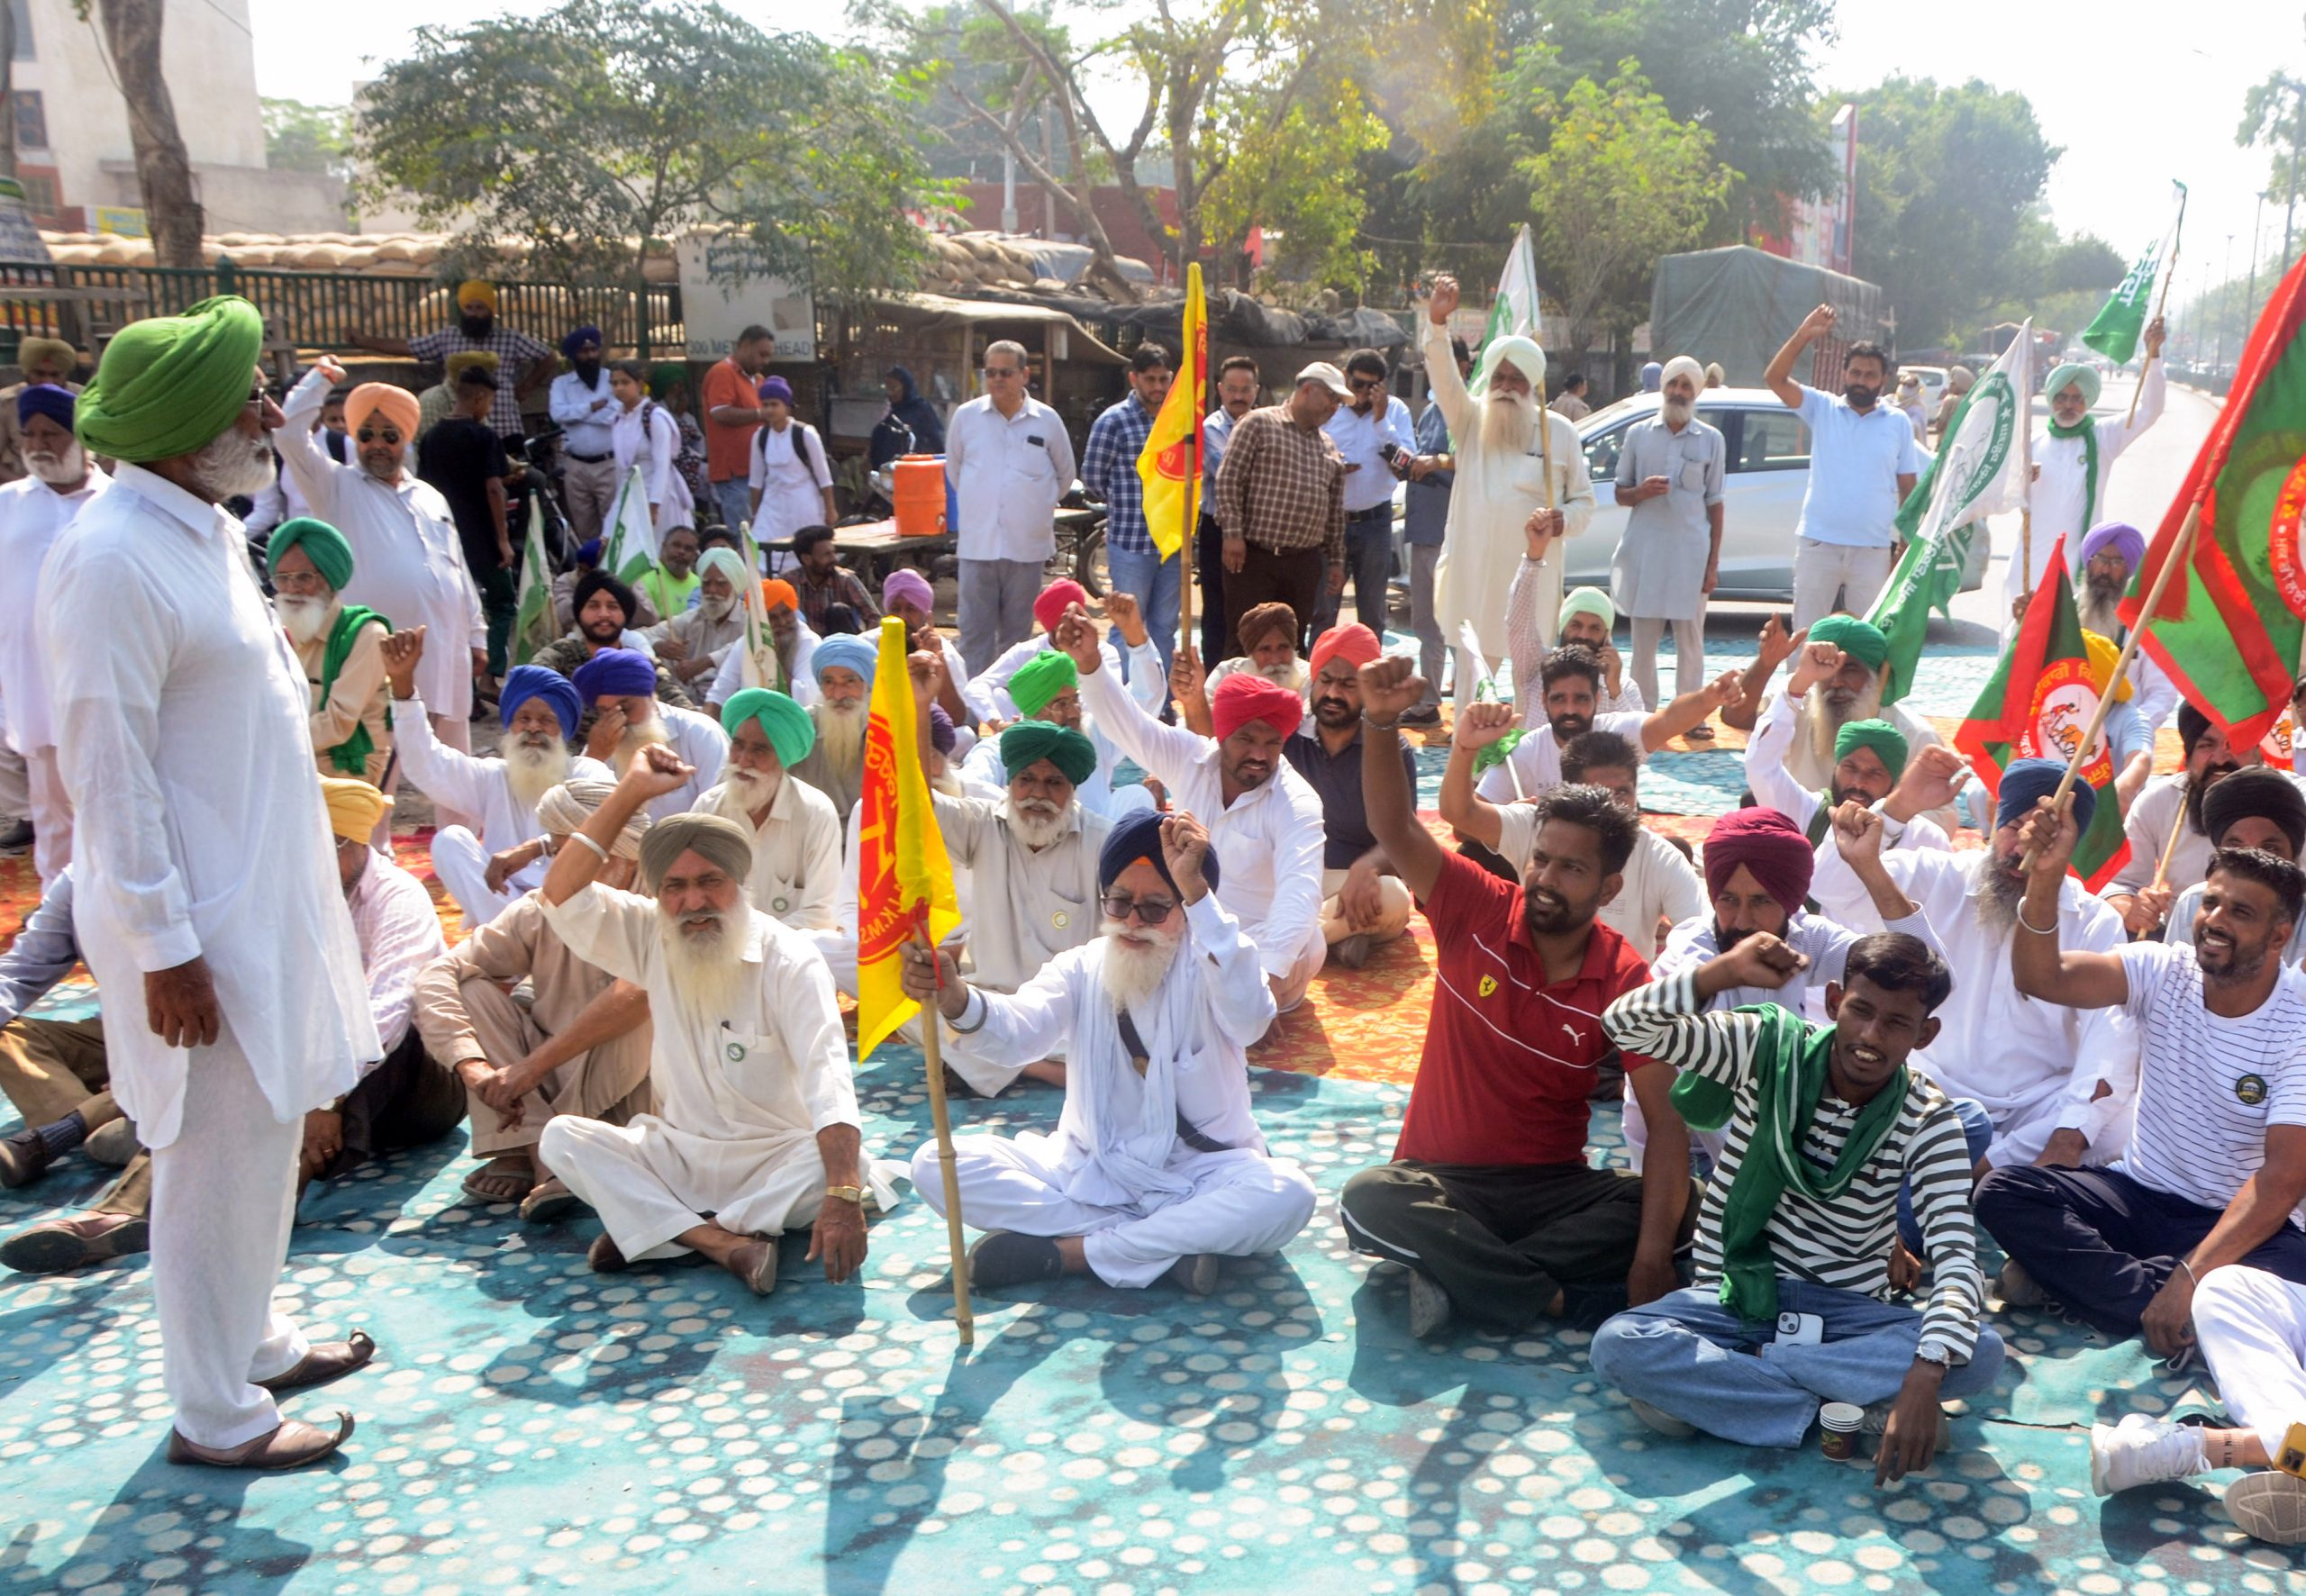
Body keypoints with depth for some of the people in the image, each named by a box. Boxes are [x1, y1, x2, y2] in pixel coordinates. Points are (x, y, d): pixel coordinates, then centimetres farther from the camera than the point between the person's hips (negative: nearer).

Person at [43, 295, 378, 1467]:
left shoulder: (205, 528, 9)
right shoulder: (113, 560, -21)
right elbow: (109, 777, -20)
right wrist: (165, 949, -19)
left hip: (262, 897, 9)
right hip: (200, 923, -9)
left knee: (267, 1139, 20)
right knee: (221, 1164, 3)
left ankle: (256, 1344, 38)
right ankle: (215, 1416, 20)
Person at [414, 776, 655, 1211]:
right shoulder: (540, 911, -5)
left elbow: (634, 994, -38)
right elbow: (438, 974, -11)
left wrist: (532, 1065, -35)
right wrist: (472, 1066, -26)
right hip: (548, 1089, 5)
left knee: (641, 1009, -31)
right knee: (473, 990, -10)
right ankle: (533, 1150, -21)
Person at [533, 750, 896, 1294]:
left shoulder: (789, 961, -17)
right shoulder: (650, 940, -1)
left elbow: (827, 1081, -28)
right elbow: (561, 897, -14)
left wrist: (842, 1198, -41)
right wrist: (631, 792, -14)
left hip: (775, 1156, -4)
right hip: (677, 1153, 4)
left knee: (845, 1163, -34)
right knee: (560, 1136, -18)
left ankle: (653, 1228, -23)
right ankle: (724, 1243, -30)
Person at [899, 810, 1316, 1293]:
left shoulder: (1207, 966, -9)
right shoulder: (1081, 968, -1)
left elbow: (1249, 1018, -34)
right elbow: (1017, 1033, -22)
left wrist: (1196, 889, -38)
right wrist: (955, 998, -45)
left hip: (1198, 1176, -3)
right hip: (1088, 1170, 3)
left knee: (1287, 1195, -34)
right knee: (937, 1164, -16)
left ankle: (1066, 1250, -22)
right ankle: (1173, 1247, -22)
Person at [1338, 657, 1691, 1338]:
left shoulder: (1626, 981, -9)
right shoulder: (1478, 911, -8)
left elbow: (1666, 1122, -14)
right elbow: (1394, 829, -21)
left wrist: (1651, 1259, -26)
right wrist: (1380, 723, -39)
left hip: (1553, 1185, 2)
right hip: (1441, 1177, -1)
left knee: (1681, 1212, -25)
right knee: (1368, 1201, -34)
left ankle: (1463, 1273, -24)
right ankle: (1550, 1298, -24)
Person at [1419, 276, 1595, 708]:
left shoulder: (1559, 431, 6)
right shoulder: (1471, 419, 7)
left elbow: (1585, 500, 11)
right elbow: (1444, 377, -11)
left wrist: (1559, 522, -12)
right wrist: (1437, 322, -28)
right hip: (1473, 574, 1)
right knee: (1473, 680, 3)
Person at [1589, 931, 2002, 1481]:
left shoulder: (1927, 1119, -9)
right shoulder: (1769, 1047, -8)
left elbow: (1957, 1256, -20)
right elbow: (1626, 1024, -18)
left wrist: (1923, 1381, -37)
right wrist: (1724, 972, -35)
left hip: (1849, 1314, 1)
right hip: (1735, 1297, -1)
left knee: (1981, 1352, -28)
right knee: (1617, 1344, -28)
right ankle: (1858, 1408, -22)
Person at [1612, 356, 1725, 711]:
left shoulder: (1711, 439, 5)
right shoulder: (1638, 433, 6)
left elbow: (1714, 503, 6)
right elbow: (1620, 494, 11)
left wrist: (1713, 562, 1)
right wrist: (1641, 491, -13)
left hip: (1691, 553, -1)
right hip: (1645, 551, 1)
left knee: (1690, 642, 4)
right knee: (1643, 642, 5)